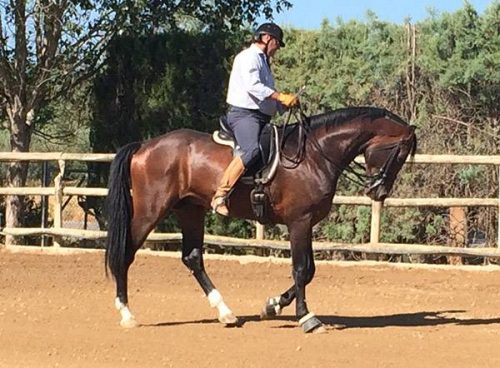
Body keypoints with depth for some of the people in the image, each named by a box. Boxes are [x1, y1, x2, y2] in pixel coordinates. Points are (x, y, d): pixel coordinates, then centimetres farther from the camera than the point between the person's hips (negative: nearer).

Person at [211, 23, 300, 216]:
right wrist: (281, 97, -20)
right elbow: (253, 86, -20)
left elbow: (268, 98, 26)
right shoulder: (249, 57, -4)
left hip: (262, 117, 11)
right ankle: (220, 196, -35)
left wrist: (285, 104, 9)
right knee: (251, 150, -33)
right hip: (244, 114, -11)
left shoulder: (262, 61, 27)